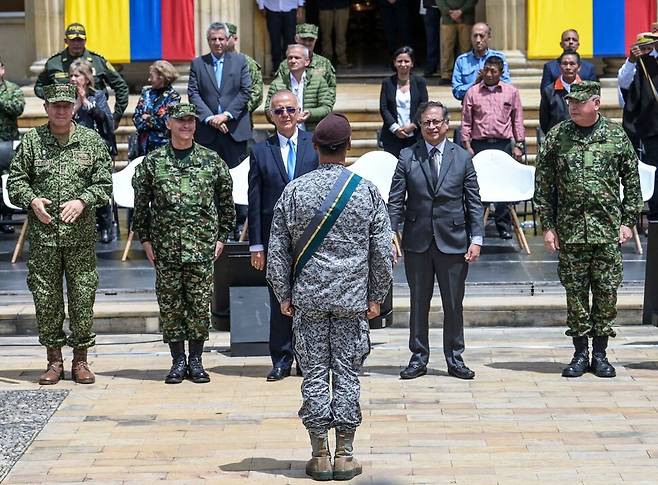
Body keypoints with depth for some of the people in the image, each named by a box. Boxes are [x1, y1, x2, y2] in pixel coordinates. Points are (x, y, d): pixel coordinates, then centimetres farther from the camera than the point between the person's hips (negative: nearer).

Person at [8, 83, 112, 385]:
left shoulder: (92, 141, 6)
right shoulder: (31, 140, 6)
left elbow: (104, 184, 4)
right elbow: (15, 180, 7)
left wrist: (82, 201, -12)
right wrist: (31, 201, -11)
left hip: (81, 235, 0)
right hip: (42, 235, 0)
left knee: (83, 296, 1)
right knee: (45, 296, 3)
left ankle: (80, 360, 11)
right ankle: (54, 360, 13)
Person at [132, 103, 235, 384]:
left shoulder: (212, 160, 5)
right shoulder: (152, 162, 4)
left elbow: (226, 201, 10)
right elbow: (141, 204, 8)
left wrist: (221, 237, 5)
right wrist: (145, 239, 4)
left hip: (202, 247, 0)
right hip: (165, 249, 0)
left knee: (200, 305, 2)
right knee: (170, 305, 4)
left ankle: (196, 361, 12)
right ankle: (178, 361, 13)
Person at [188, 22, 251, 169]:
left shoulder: (239, 61, 8)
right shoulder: (197, 64, 8)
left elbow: (246, 91, 1)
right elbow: (193, 94, 1)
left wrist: (226, 115, -9)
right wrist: (209, 118, -11)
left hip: (235, 128, 0)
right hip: (207, 132, 0)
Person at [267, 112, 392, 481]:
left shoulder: (294, 191, -1)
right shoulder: (367, 191, -3)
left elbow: (278, 250, 2)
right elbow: (383, 251, 0)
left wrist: (284, 295, 11)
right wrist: (376, 296, 9)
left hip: (307, 297, 0)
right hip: (352, 299, 0)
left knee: (314, 374, 5)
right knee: (347, 374, 4)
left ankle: (320, 455, 8)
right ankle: (345, 455, 7)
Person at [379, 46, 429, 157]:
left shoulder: (420, 82, 7)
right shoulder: (387, 83, 8)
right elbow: (383, 108, 1)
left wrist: (413, 125, -11)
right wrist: (395, 128, -11)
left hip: (414, 135, 0)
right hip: (392, 137, 0)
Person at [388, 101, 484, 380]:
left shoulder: (462, 158, 3)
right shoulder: (407, 157, 3)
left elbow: (474, 202, 3)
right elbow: (395, 201, 2)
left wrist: (476, 239, -5)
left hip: (453, 241, 0)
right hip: (417, 242, 0)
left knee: (454, 304, 6)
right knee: (418, 303, 8)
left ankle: (455, 359, 17)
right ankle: (418, 358, 18)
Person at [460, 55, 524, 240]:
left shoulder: (511, 92, 7)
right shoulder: (473, 92, 6)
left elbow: (517, 120, 10)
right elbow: (466, 122, 6)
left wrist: (518, 145, 4)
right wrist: (467, 146, -1)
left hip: (503, 144, 0)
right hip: (479, 144, 0)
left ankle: (504, 225, 9)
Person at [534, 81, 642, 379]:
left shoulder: (617, 136, 2)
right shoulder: (556, 137, 2)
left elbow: (632, 182, 6)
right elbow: (543, 185, 4)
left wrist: (628, 221, 0)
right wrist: (548, 226, 0)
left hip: (608, 228, 0)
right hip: (570, 228, 0)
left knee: (607, 291, 2)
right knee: (575, 291, 3)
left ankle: (600, 353, 12)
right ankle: (580, 353, 13)